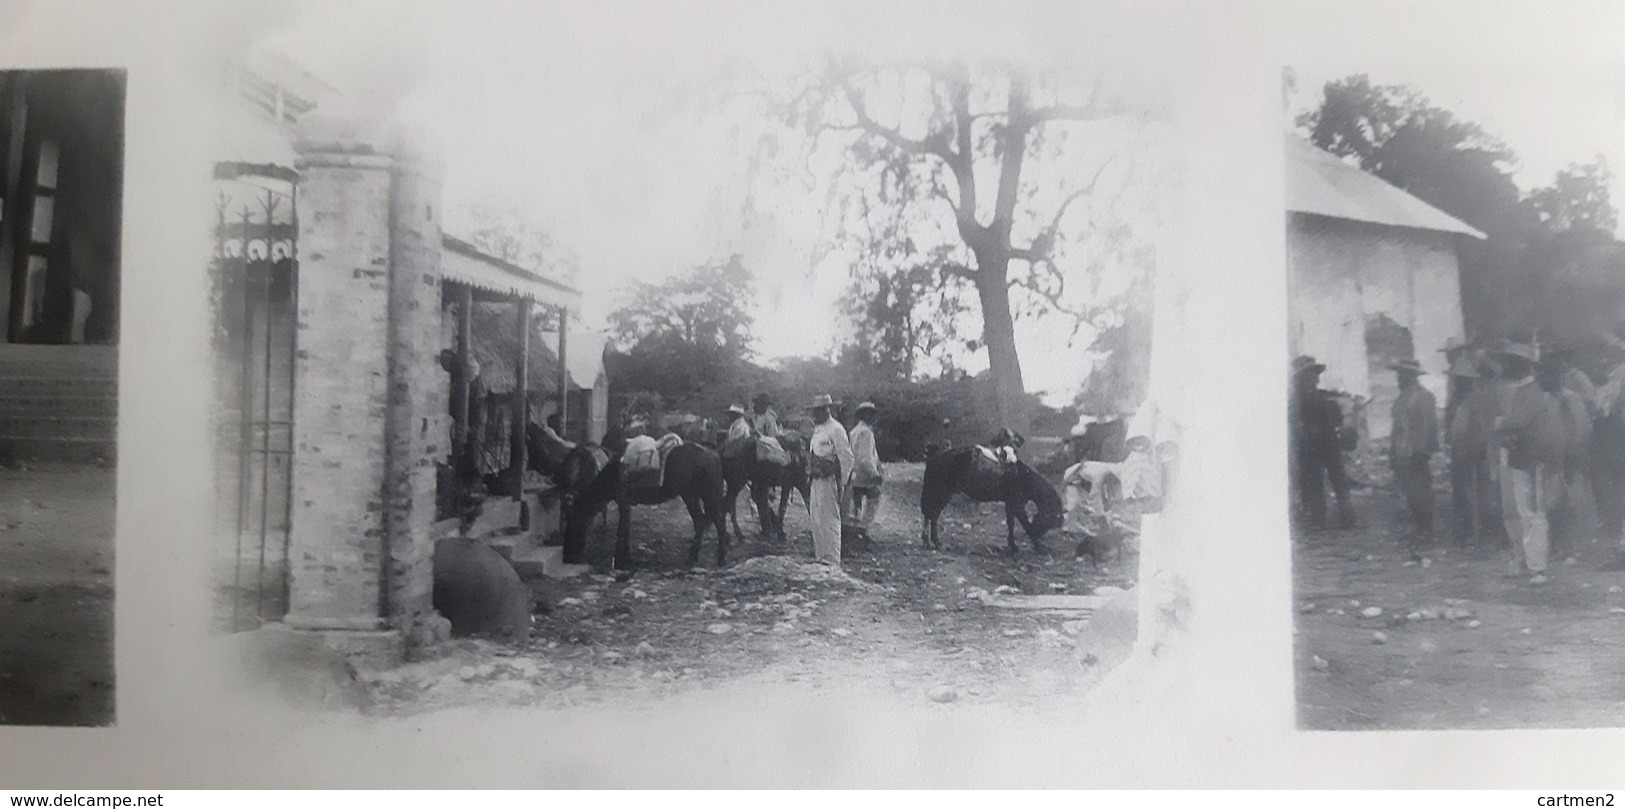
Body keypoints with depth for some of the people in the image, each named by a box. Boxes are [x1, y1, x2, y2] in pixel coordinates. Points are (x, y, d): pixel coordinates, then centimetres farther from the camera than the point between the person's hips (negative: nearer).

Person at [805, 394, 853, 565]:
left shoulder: (835, 429, -13)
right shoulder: (817, 429, 16)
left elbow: (847, 457, -15)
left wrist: (841, 482, -13)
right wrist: (811, 474, 16)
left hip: (829, 480, -10)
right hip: (816, 480, 10)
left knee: (829, 520, -9)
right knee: (816, 521, 14)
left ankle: (832, 560, -6)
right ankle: (820, 556, 23)